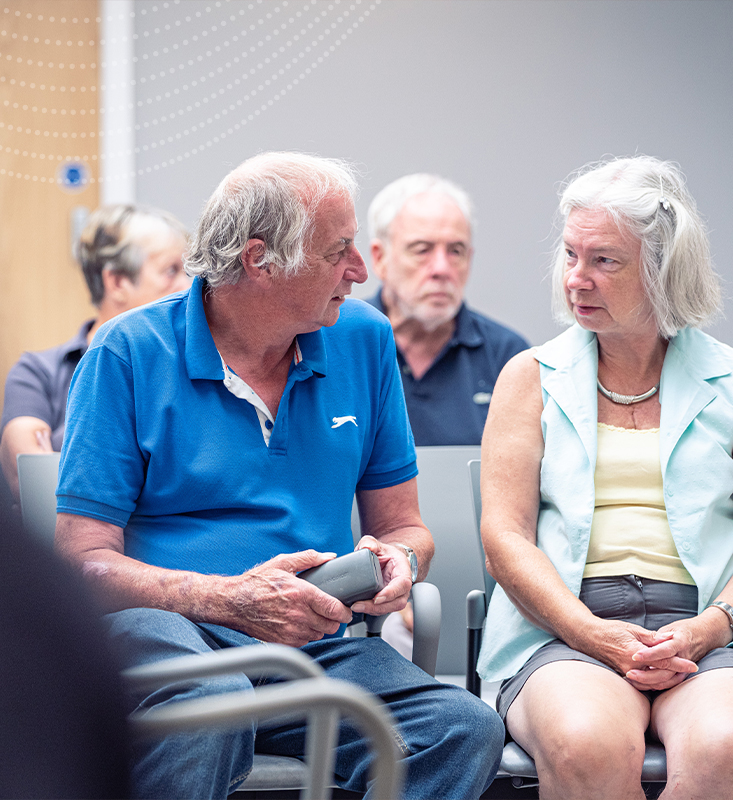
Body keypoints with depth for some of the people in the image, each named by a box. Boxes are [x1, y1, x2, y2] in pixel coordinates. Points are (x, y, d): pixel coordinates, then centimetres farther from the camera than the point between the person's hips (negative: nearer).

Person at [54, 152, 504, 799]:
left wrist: (398, 563, -7)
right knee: (210, 706, -40)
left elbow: (404, 526, 18)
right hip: (167, 628, -3)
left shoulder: (365, 340, 12)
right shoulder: (129, 353, -2)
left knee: (467, 728, -26)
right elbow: (85, 559, -7)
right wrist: (226, 599, -23)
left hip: (316, 647, 4)